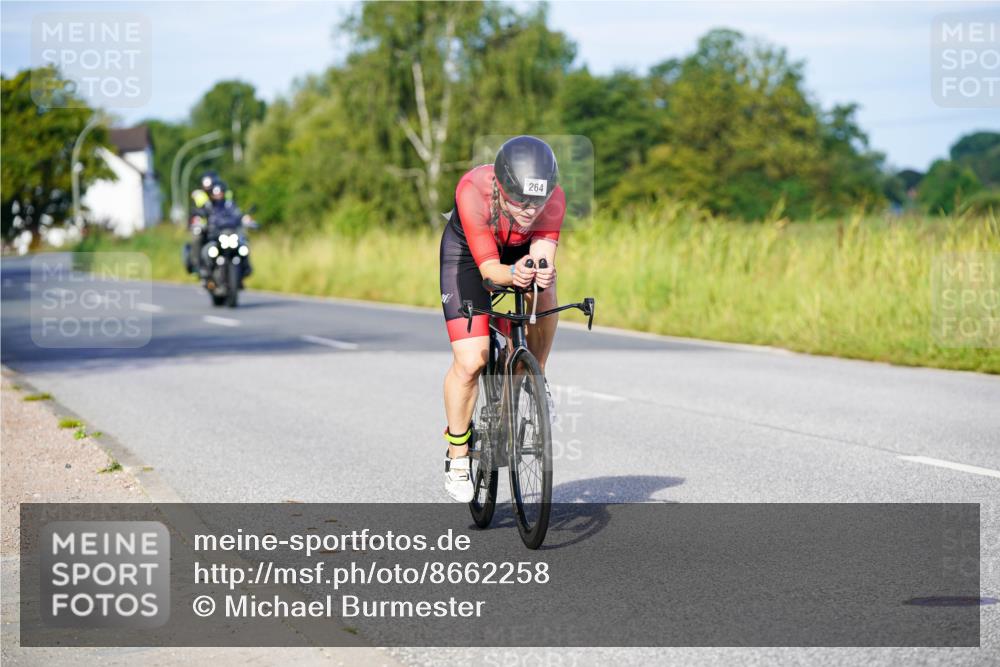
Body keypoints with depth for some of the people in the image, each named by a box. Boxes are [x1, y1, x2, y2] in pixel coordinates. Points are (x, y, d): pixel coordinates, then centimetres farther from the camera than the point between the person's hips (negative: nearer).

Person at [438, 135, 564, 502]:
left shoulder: (554, 198, -33)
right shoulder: (473, 191, -40)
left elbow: (542, 253, -36)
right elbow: (488, 267, -37)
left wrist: (541, 272, -59)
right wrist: (512, 274, -58)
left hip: (523, 251, 3)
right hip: (468, 252, -3)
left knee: (543, 295, -28)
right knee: (470, 361, -12)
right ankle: (457, 455, 7)